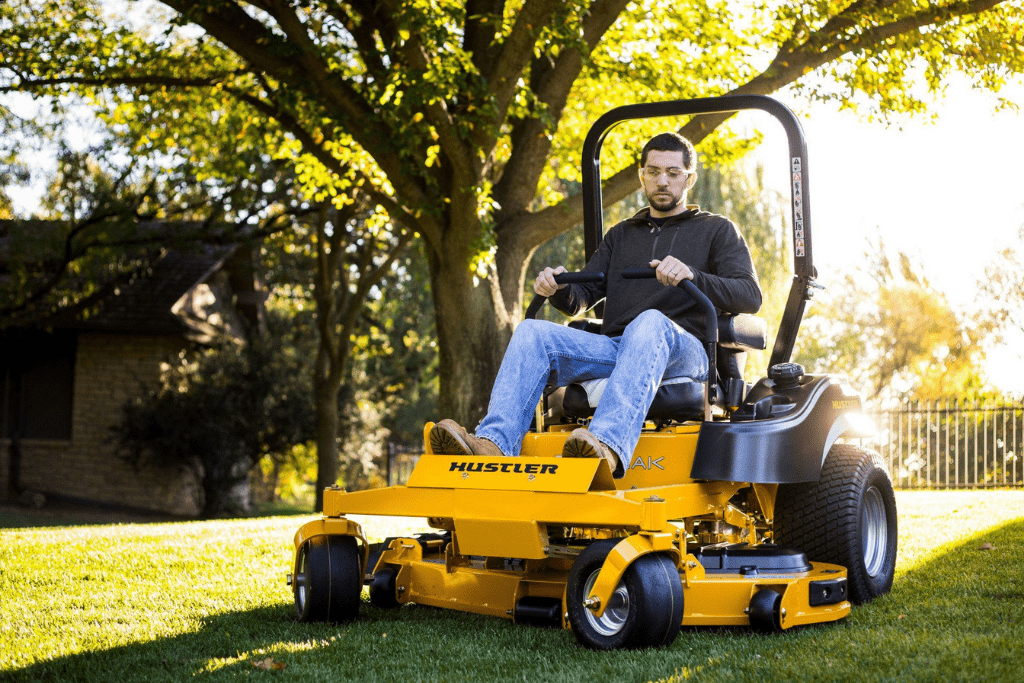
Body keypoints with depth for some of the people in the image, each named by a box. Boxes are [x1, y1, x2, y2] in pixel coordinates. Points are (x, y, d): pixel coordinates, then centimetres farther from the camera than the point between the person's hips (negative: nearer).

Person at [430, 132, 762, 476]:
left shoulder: (717, 230, 16)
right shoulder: (621, 235, 29)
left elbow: (749, 296, 1)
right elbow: (581, 298, 21)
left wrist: (691, 276, -18)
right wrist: (558, 289, -4)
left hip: (683, 351, -4)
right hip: (614, 349, 4)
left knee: (650, 322, -39)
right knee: (532, 332, -19)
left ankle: (609, 447, -61)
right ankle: (493, 444, -40)